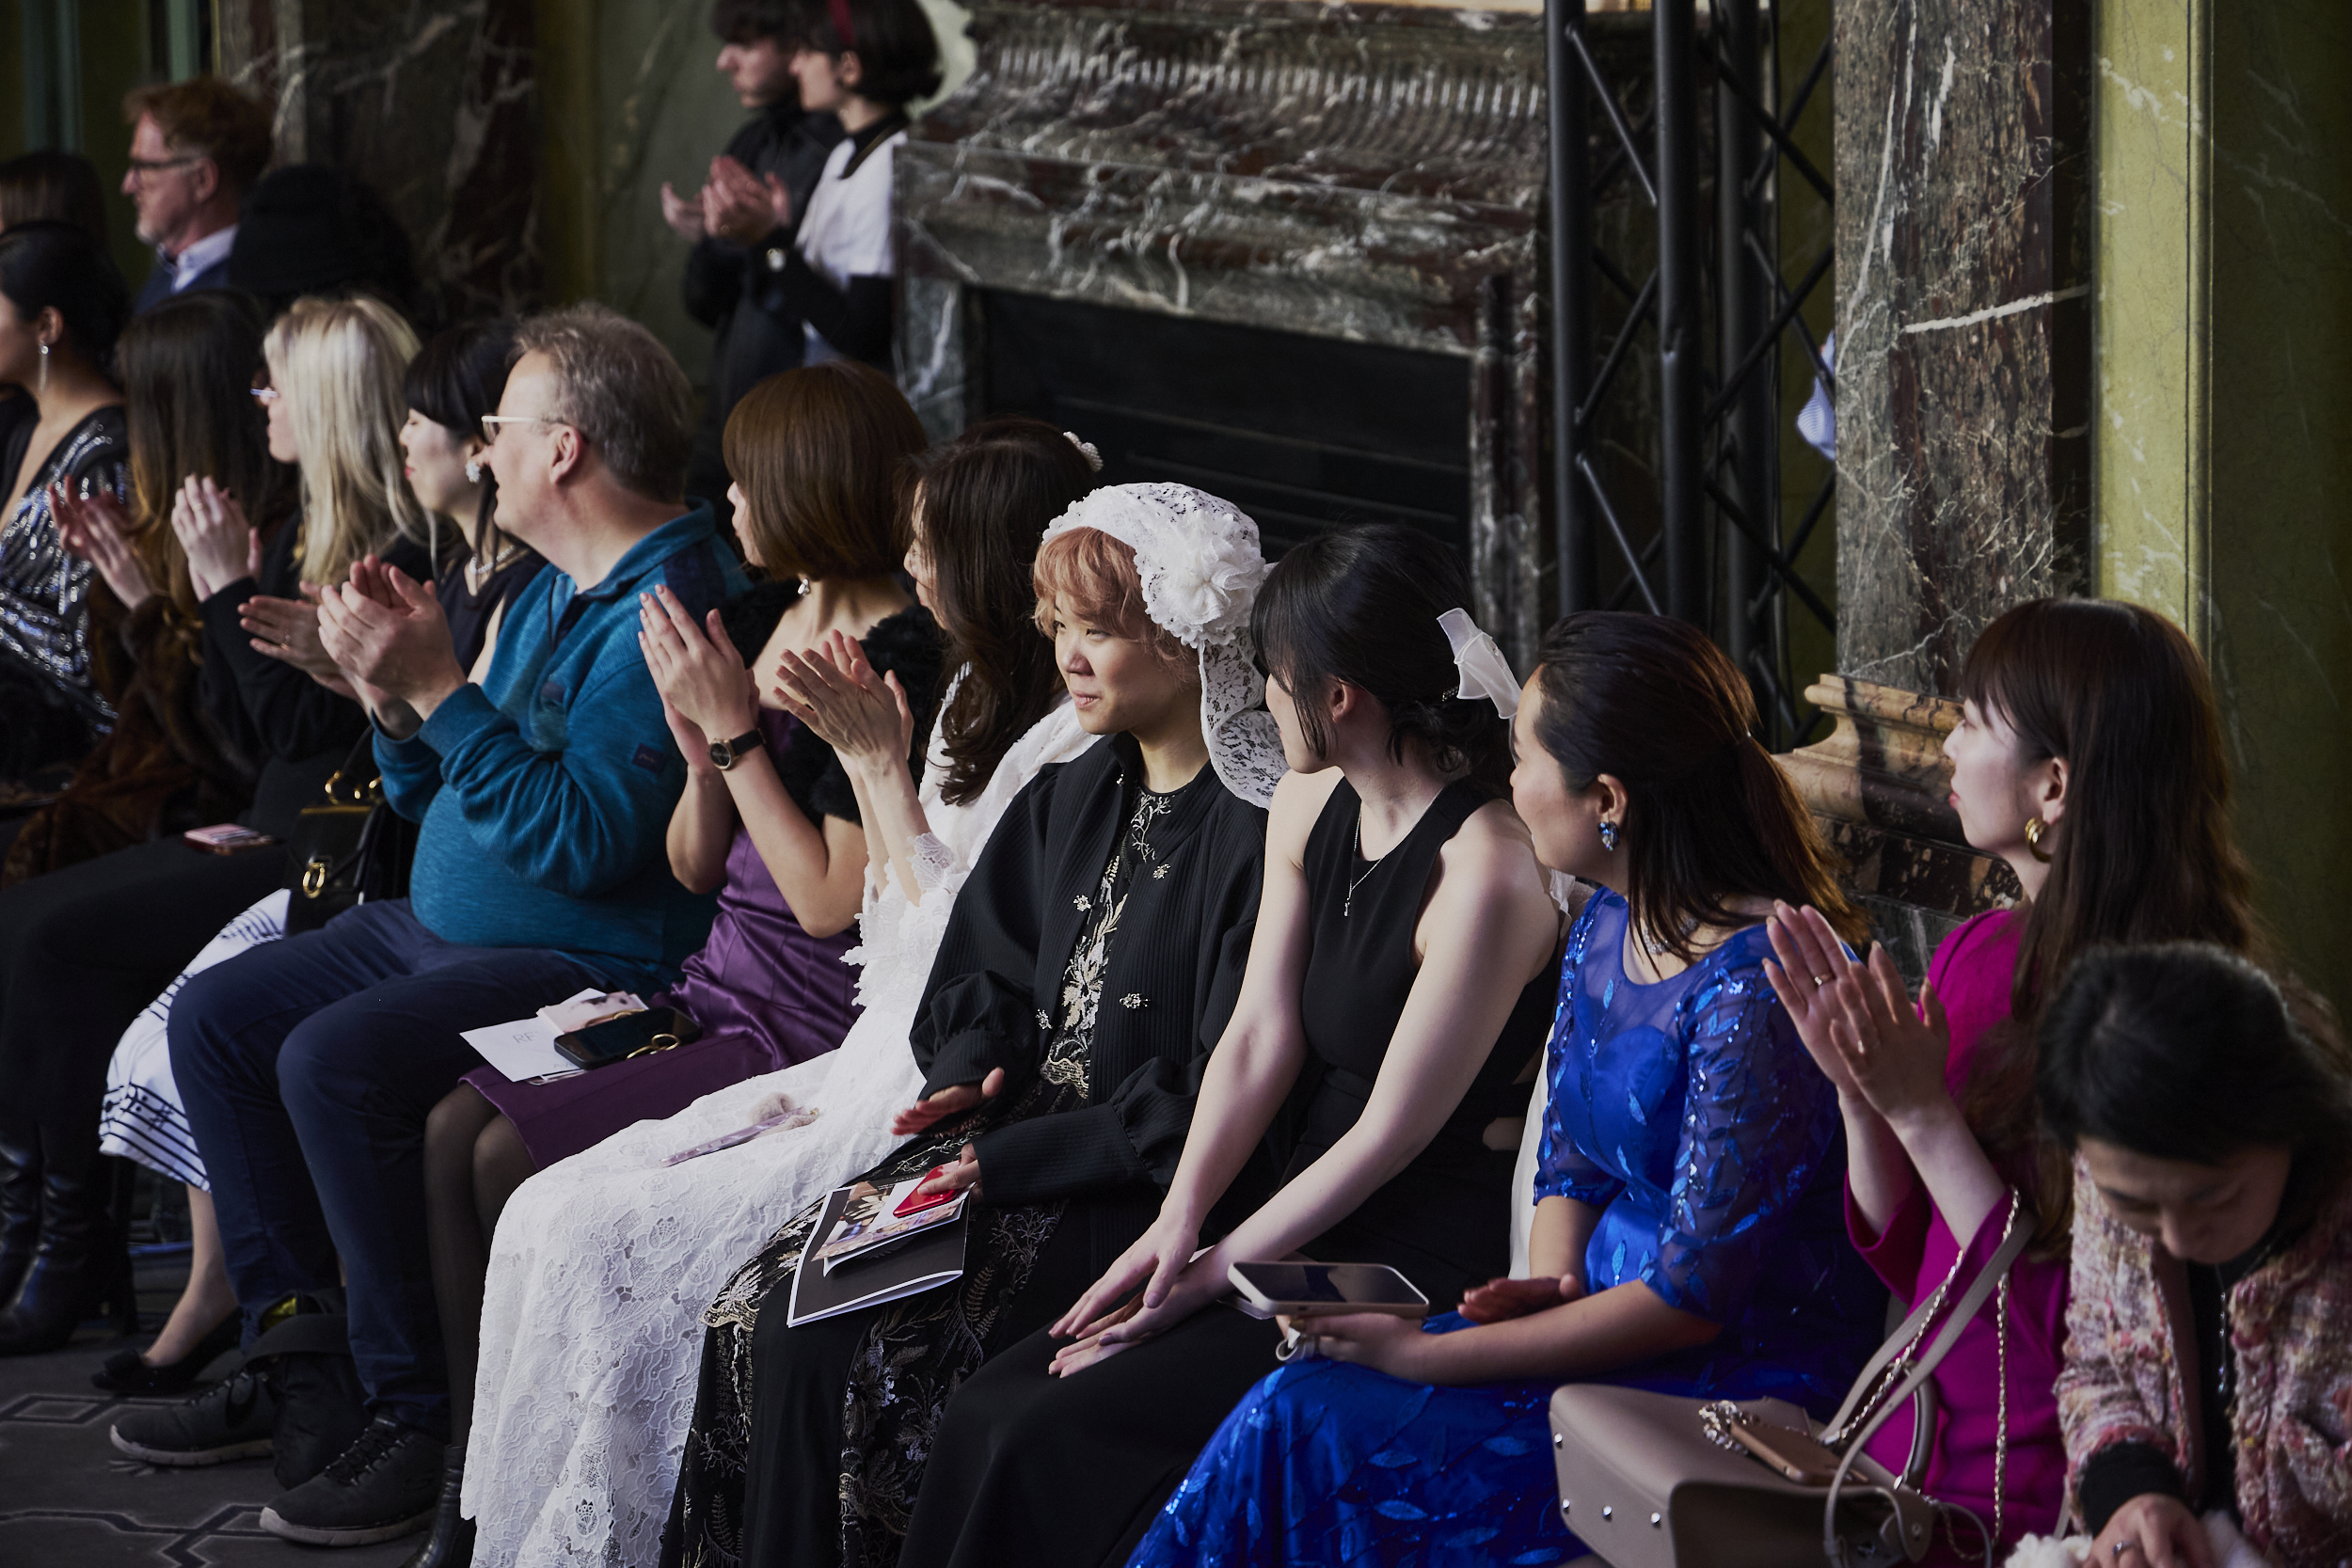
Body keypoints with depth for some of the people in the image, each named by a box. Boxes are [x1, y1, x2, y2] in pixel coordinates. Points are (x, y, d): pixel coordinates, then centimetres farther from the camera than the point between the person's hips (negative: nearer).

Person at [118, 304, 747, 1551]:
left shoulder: (671, 610, -20)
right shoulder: (547, 593, 14)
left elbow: (580, 840, -27)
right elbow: (435, 798, 19)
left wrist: (438, 690, -24)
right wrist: (386, 689, 0)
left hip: (592, 966, -11)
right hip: (440, 930, 11)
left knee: (334, 1061, -29)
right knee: (214, 1014, 7)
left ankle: (419, 1416, -20)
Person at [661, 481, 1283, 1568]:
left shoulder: (1258, 835, -13)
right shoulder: (1071, 801, 14)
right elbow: (982, 972, 22)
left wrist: (1020, 1156, -19)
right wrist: (970, 1067, -1)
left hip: (1141, 1190, -8)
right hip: (1012, 1135, 8)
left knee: (853, 1349, -23)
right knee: (764, 1310, -13)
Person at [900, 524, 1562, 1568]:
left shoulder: (1485, 873, -20)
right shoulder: (1308, 807, 8)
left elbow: (1390, 1132, -17)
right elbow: (1257, 1040, 7)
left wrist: (1212, 1274, -13)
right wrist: (1178, 1222, -7)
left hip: (1424, 1272, -9)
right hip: (1312, 1229, 9)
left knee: (1049, 1440, -19)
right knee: (989, 1412, -7)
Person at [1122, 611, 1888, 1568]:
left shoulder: (1751, 988, -22)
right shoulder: (1605, 926, 7)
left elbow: (1693, 1296, -22)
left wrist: (1431, 1354, -20)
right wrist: (1551, 1287, -5)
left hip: (1742, 1384, -8)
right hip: (1606, 1321, 8)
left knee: (1306, 1435, -18)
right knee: (1295, 1409, -11)